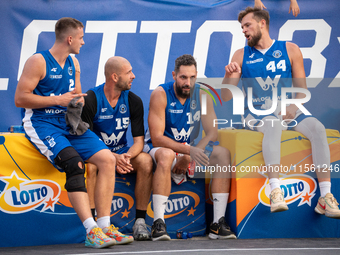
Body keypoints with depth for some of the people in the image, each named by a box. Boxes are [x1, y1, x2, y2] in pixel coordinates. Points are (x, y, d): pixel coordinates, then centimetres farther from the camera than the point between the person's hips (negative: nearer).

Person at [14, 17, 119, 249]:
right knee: (74, 162, -31)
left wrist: (77, 102, 1)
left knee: (107, 158, -12)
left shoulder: (74, 63, 16)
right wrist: (58, 100, -13)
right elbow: (20, 99, -13)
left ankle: (105, 226, -12)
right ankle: (91, 231, -35)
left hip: (68, 123, 8)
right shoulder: (38, 62, -8)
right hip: (41, 123, -7)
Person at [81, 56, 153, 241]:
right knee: (90, 165, -38)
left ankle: (140, 221, -21)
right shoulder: (90, 100, -14)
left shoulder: (133, 101, -1)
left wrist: (127, 156, -27)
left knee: (145, 160, -26)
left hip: (122, 152, 4)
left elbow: (139, 140, -3)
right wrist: (113, 157, -31)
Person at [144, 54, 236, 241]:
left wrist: (188, 157, -22)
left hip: (190, 149, 4)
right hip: (159, 148, -4)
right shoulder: (160, 94, -17)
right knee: (166, 156, -39)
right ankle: (158, 224, -39)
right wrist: (189, 150, -35)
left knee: (223, 154, -20)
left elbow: (212, 133, -7)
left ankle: (218, 223, -23)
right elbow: (157, 138, -23)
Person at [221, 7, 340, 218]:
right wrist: (228, 77, -16)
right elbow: (226, 98, 4)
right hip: (256, 113, -1)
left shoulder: (290, 50, 8)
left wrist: (293, 108, -15)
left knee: (318, 128, -26)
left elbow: (302, 90, 6)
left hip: (286, 111, 2)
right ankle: (275, 192, -48)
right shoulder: (242, 55, 8)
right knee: (274, 125, -37)